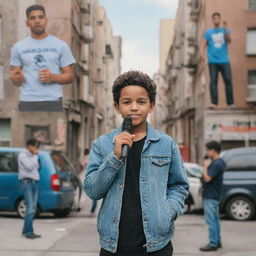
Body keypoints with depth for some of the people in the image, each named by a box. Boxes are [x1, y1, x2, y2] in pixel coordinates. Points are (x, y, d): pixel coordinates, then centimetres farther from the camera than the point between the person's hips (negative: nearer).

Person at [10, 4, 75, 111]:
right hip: (27, 102, 1)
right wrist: (17, 78, -16)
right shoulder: (18, 47, 8)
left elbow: (69, 76, 4)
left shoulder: (60, 45, 5)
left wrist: (53, 77, -16)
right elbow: (17, 81, 8)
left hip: (53, 101, -1)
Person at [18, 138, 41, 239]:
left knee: (33, 208, 5)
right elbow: (29, 167, -16)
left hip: (34, 183, 8)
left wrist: (35, 156, 14)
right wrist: (35, 156, -6)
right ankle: (28, 232, -15)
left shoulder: (32, 156, 19)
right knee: (30, 208, -16)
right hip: (26, 183, -8)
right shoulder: (22, 155, -5)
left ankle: (26, 230, 10)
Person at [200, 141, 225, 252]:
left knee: (211, 220, -7)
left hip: (210, 196, -11)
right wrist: (207, 165, 5)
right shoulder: (219, 162, 13)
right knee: (215, 219, 16)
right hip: (214, 195, 11)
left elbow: (207, 178, -24)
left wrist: (205, 166, -12)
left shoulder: (216, 164, -20)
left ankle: (213, 244, -3)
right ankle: (217, 241, 24)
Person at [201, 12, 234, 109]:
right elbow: (204, 43, 4)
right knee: (213, 81, -6)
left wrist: (225, 28, -13)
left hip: (224, 60, 1)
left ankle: (230, 103, 2)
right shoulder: (208, 32, 10)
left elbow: (229, 41, -3)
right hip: (213, 61, -1)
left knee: (228, 80, -3)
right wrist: (202, 53, -14)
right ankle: (214, 102, -6)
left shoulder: (225, 30, 13)